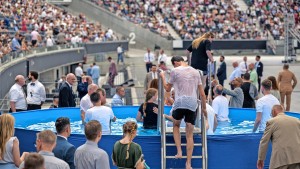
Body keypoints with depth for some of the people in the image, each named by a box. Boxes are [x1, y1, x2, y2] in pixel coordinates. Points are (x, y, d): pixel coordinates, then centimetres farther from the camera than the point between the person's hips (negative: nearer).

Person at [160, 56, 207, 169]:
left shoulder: (175, 71, 1)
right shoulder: (195, 72, 14)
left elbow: (167, 89, 13)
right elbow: (202, 93, 14)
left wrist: (163, 77, 28)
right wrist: (204, 108, 22)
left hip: (180, 103, -3)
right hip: (193, 104, 3)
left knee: (176, 125, 25)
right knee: (189, 135, 6)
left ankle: (179, 151, 9)